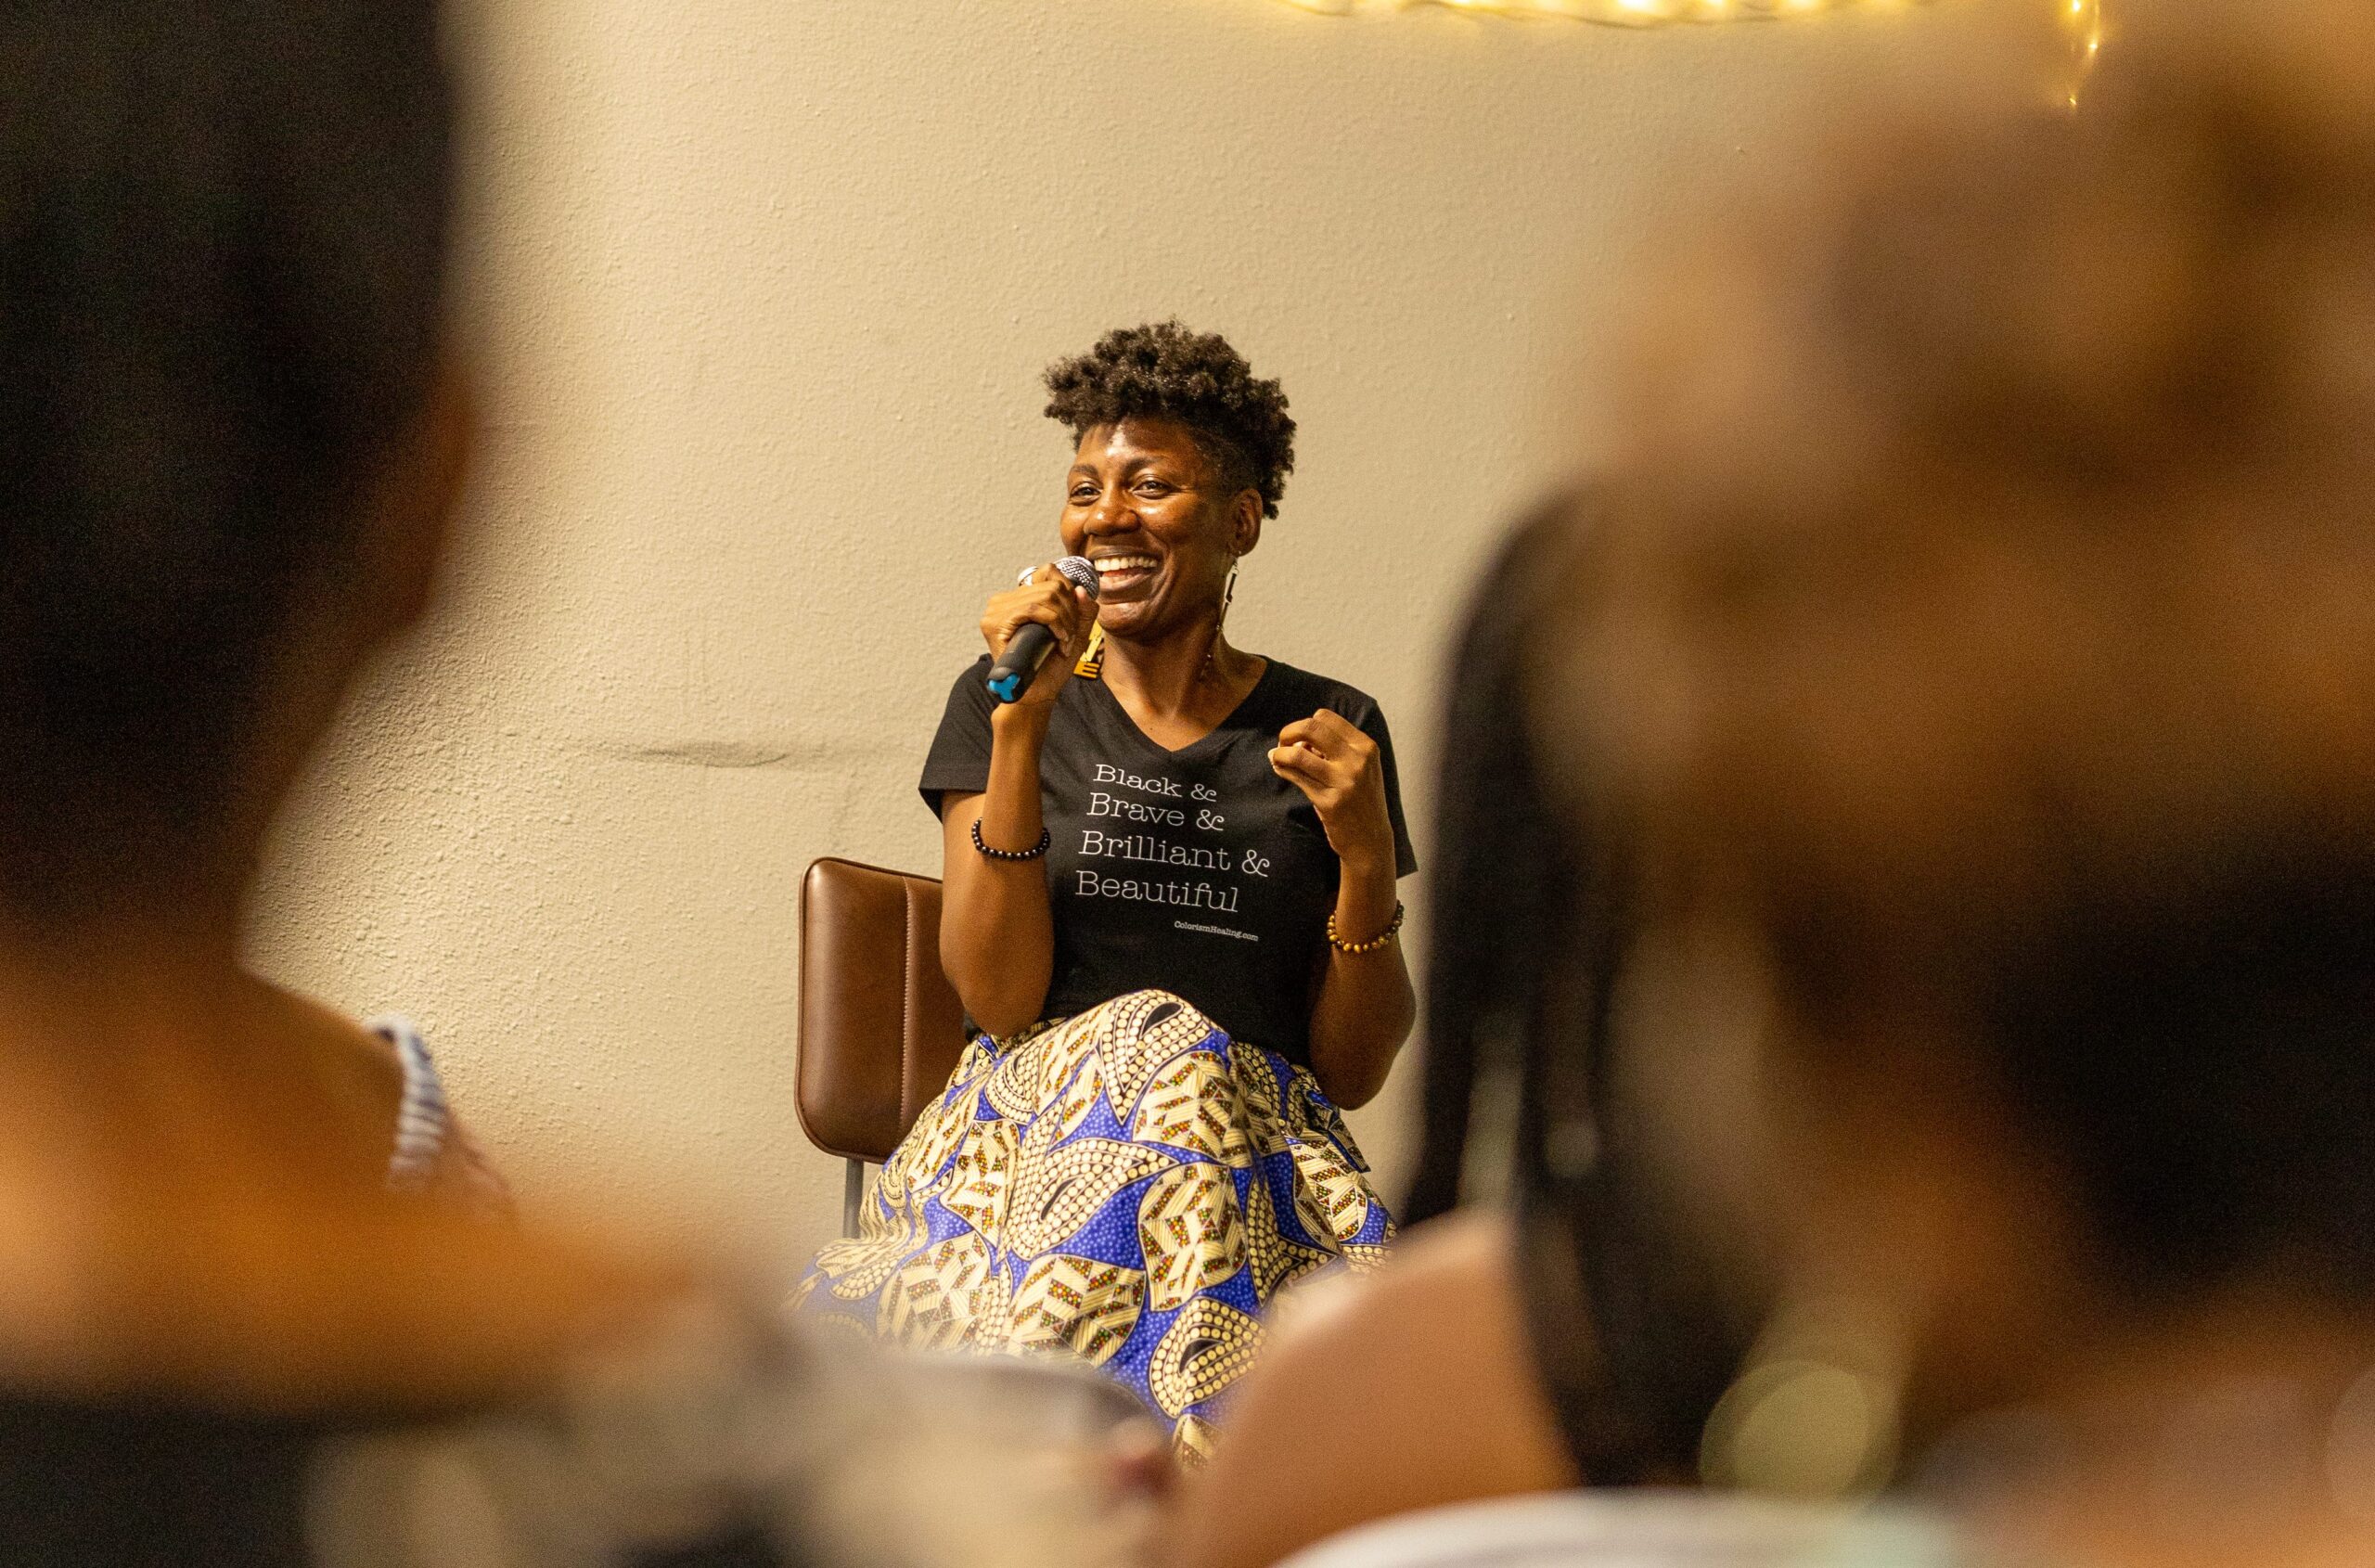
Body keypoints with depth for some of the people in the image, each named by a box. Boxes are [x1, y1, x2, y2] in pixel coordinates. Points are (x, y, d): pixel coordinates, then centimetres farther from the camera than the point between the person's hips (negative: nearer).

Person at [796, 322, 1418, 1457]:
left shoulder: (1329, 734, 11)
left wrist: (1367, 860, -7)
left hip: (1265, 1147, -1)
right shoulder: (1000, 709, 12)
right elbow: (999, 1001, -3)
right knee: (1156, 1040, -33)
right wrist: (1020, 730, -7)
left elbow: (1352, 1072, 9)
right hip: (1032, 1130, 1)